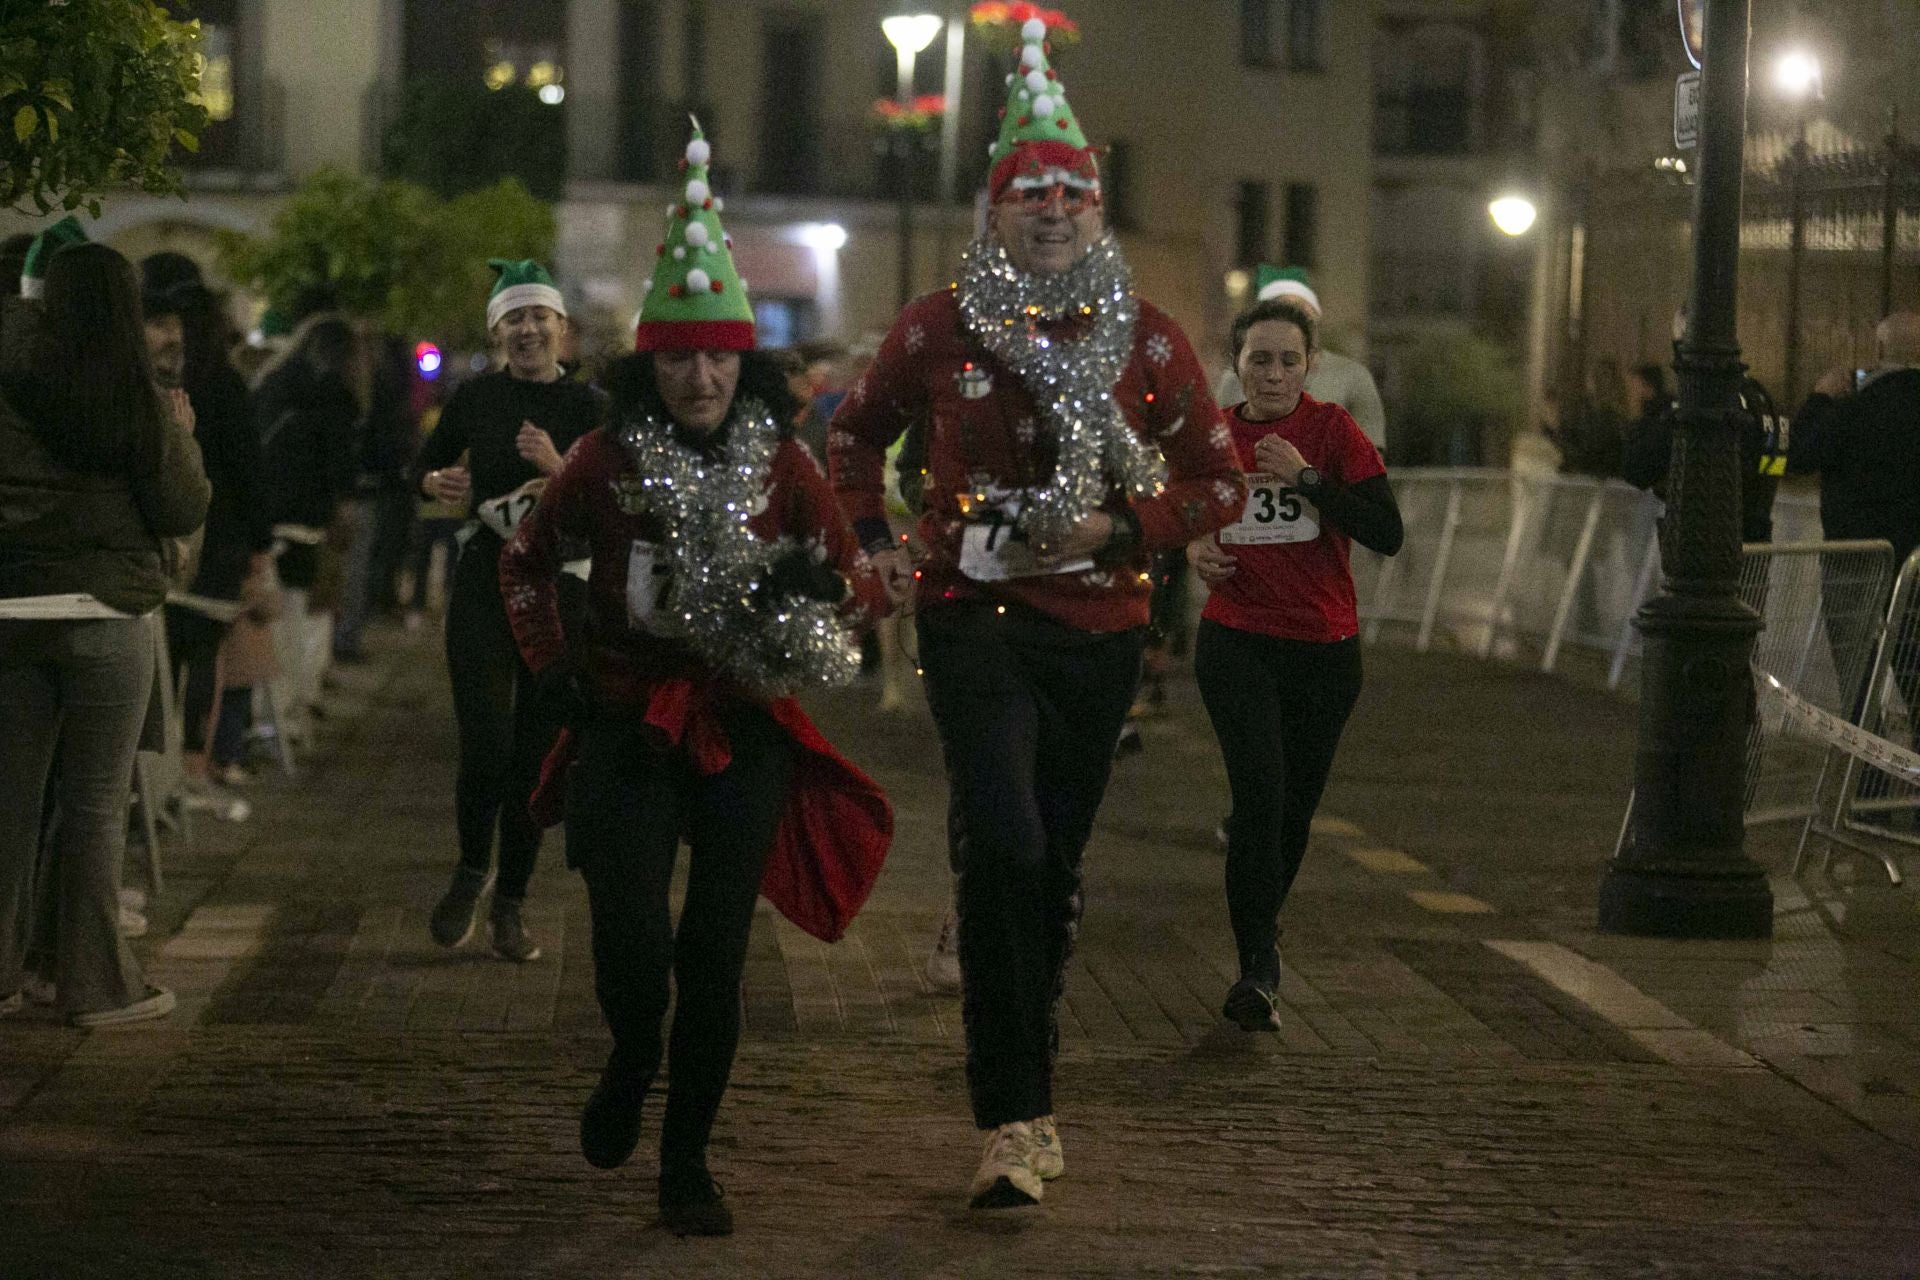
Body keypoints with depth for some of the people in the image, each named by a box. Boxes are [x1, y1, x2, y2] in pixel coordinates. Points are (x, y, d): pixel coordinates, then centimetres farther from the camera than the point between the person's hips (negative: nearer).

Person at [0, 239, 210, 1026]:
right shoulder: (135, 400, -6)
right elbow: (183, 511, -3)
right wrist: (183, 436, 12)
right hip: (104, 613, -3)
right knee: (96, 806, 3)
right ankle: (96, 984, 7)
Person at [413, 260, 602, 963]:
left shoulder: (586, 406, 0)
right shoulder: (475, 397, 3)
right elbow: (424, 465, 19)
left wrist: (559, 468, -21)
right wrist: (441, 485, -3)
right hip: (484, 581, 0)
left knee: (536, 752, 4)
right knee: (486, 743, -11)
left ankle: (510, 905, 17)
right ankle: (471, 871, 15)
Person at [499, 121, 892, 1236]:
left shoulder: (783, 464, 0)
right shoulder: (607, 461, -1)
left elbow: (863, 581, 7)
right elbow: (528, 562, 14)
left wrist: (820, 582, -15)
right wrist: (552, 665, 3)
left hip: (745, 731, 1)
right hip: (628, 722, -1)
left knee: (716, 956, 0)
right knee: (632, 937, -14)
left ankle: (688, 1161, 16)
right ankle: (633, 1063, 22)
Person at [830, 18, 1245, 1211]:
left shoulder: (1146, 336, 2)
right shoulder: (941, 327, 0)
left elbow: (1220, 481, 6)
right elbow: (860, 430, 18)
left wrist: (1119, 529, -10)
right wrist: (875, 537, 3)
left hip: (1099, 630, 2)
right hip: (976, 613, -2)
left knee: (1055, 864, 11)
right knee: (1006, 846, -19)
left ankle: (1026, 1089, 30)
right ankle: (1015, 1122, -18)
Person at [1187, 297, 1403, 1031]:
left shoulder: (1332, 431, -6)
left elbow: (1387, 535, -15)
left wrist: (1306, 478, -22)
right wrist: (1194, 550, -2)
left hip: (1324, 649, 0)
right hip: (1236, 643, 0)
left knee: (1295, 808, 12)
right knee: (1260, 792, -18)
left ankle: (1260, 921, 40)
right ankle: (1258, 966, -15)